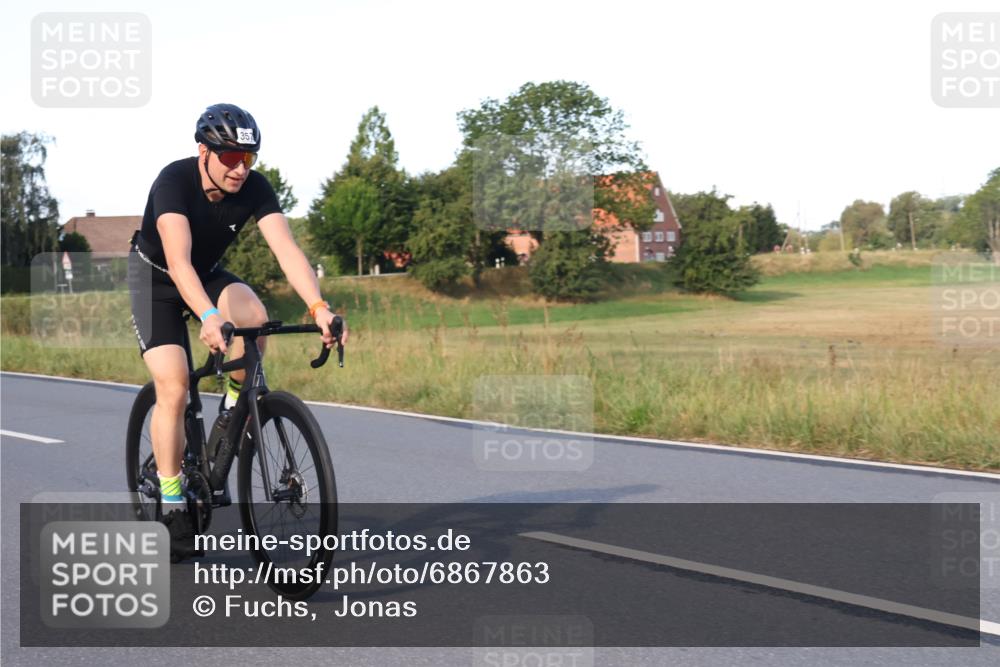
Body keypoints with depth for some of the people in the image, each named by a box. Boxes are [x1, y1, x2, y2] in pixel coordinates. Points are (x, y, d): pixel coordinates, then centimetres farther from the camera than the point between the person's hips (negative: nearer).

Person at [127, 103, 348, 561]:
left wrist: (318, 308, -49)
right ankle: (172, 505, -4)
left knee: (254, 316, -30)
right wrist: (209, 316, -62)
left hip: (208, 273, 3)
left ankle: (234, 409, -4)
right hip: (155, 277, -3)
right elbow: (178, 259, -46)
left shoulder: (255, 188, -21)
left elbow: (286, 248, -32)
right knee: (172, 387, -17)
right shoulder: (174, 181, -32)